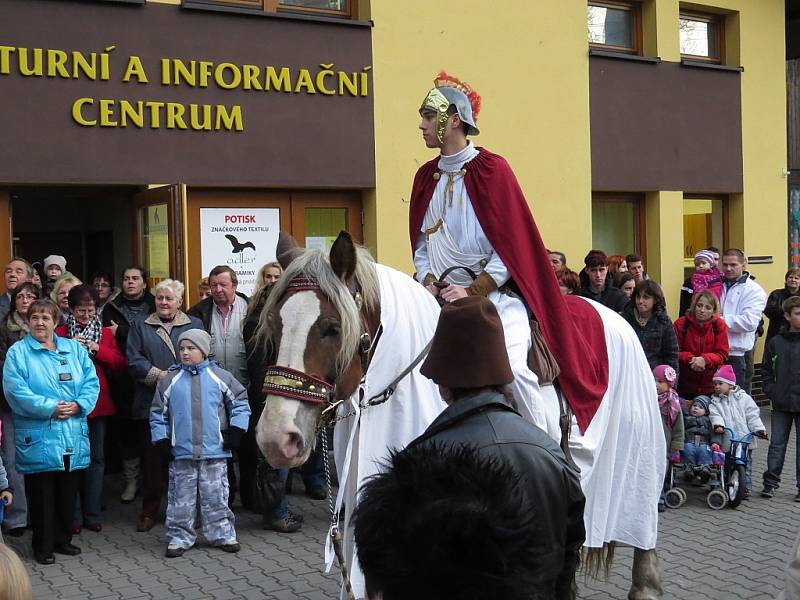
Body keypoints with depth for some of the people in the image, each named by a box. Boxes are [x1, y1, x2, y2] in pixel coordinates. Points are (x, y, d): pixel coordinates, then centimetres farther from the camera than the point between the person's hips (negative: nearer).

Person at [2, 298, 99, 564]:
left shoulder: (74, 349, 11)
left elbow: (91, 382, 6)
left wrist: (79, 405, -13)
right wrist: (51, 408, -19)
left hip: (73, 437, 4)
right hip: (38, 439, -4)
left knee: (68, 492, 12)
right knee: (42, 494, 2)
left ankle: (63, 539, 26)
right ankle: (42, 546, 13)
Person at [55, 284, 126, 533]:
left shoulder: (105, 333, 10)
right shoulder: (61, 333, 2)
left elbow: (119, 366, 3)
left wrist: (99, 349, -10)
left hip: (98, 403, 3)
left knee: (96, 458, 7)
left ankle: (93, 514, 15)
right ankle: (73, 516, 5)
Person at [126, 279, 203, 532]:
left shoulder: (194, 325, 13)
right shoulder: (140, 326, 14)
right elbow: (133, 360, 1)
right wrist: (159, 374, -13)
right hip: (151, 404, 0)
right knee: (152, 459, 2)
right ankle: (149, 511, 12)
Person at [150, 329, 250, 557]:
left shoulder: (219, 376, 1)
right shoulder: (170, 380, 3)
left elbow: (240, 403, 7)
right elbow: (158, 413, 10)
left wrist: (235, 431, 1)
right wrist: (162, 441, 3)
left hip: (214, 452, -1)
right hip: (182, 453, 1)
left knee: (216, 496, 6)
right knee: (181, 498, 7)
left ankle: (223, 534, 17)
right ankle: (179, 537, 17)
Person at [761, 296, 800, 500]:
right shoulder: (775, 343, 4)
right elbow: (767, 371, 10)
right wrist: (771, 391, -1)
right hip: (781, 405, 2)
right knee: (777, 444, 7)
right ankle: (771, 482, 15)